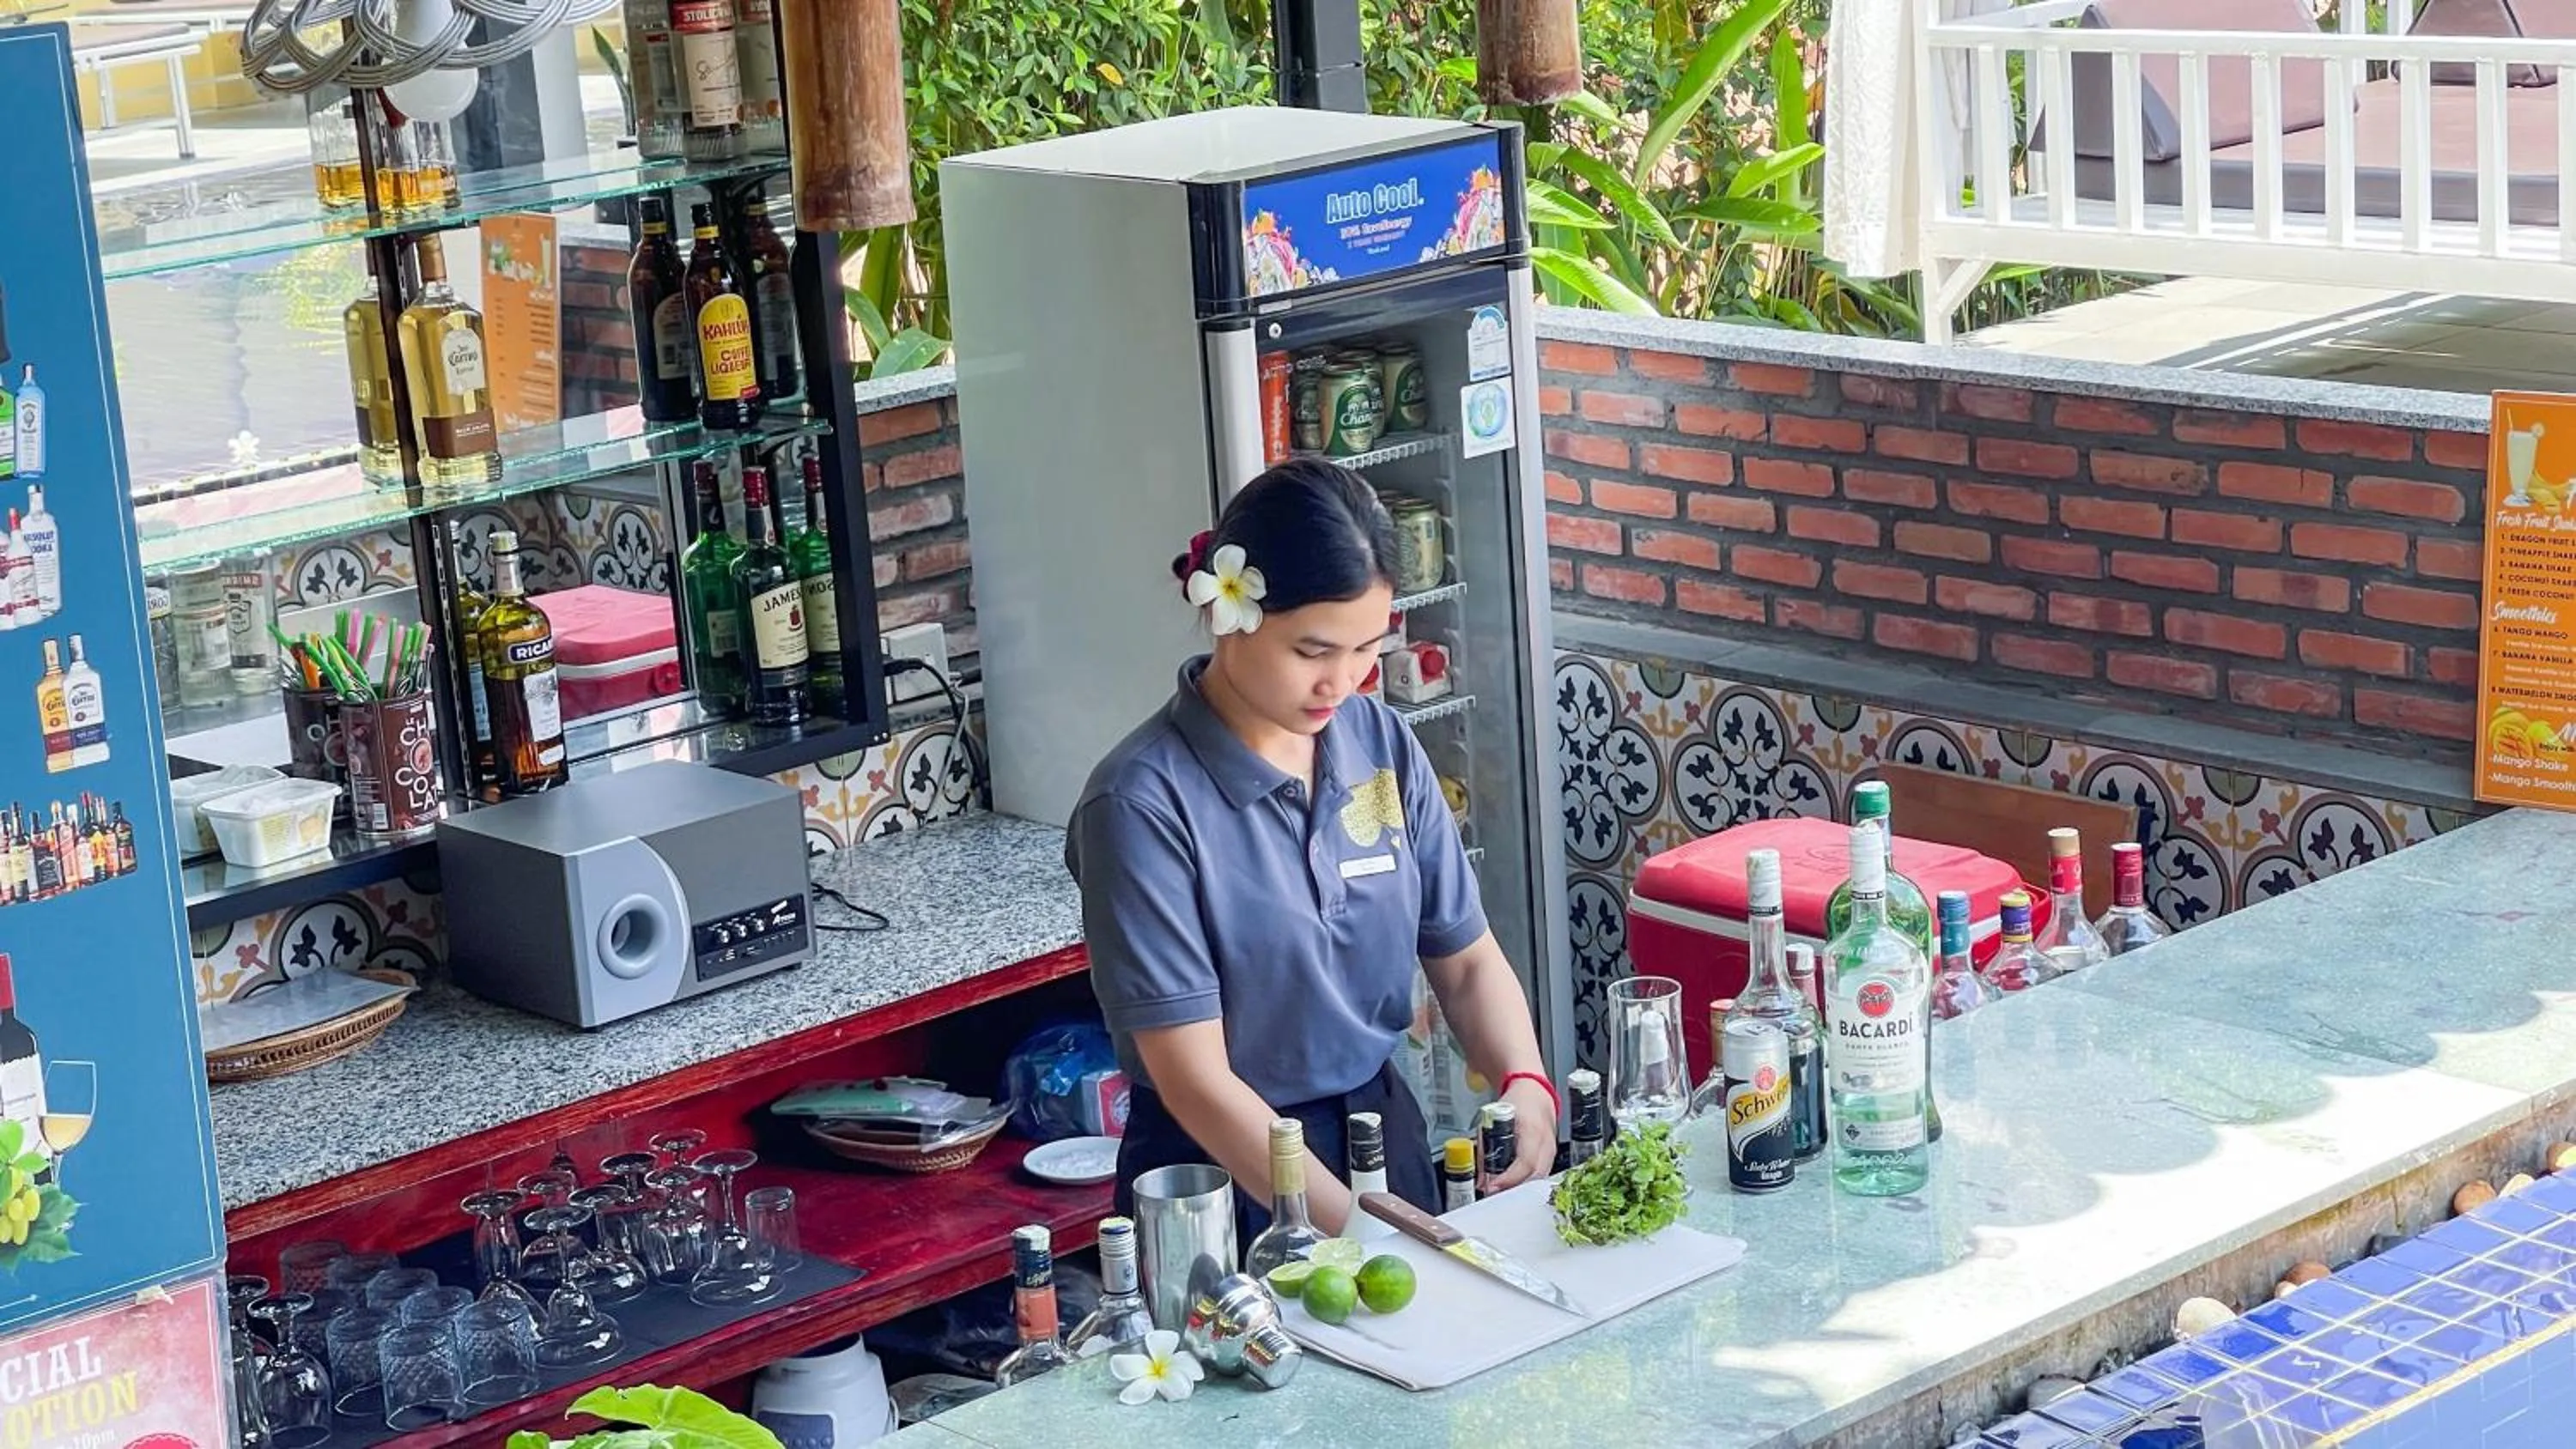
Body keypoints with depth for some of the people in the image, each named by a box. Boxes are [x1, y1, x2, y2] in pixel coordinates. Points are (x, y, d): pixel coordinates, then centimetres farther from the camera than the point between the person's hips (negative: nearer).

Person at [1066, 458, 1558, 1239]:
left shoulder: (1381, 744, -3)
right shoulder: (1144, 806, -20)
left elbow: (1465, 958, 4)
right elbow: (1196, 1084, -21)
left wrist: (1523, 1083, -15)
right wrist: (1358, 1229, -25)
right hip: (1228, 1175, -5)